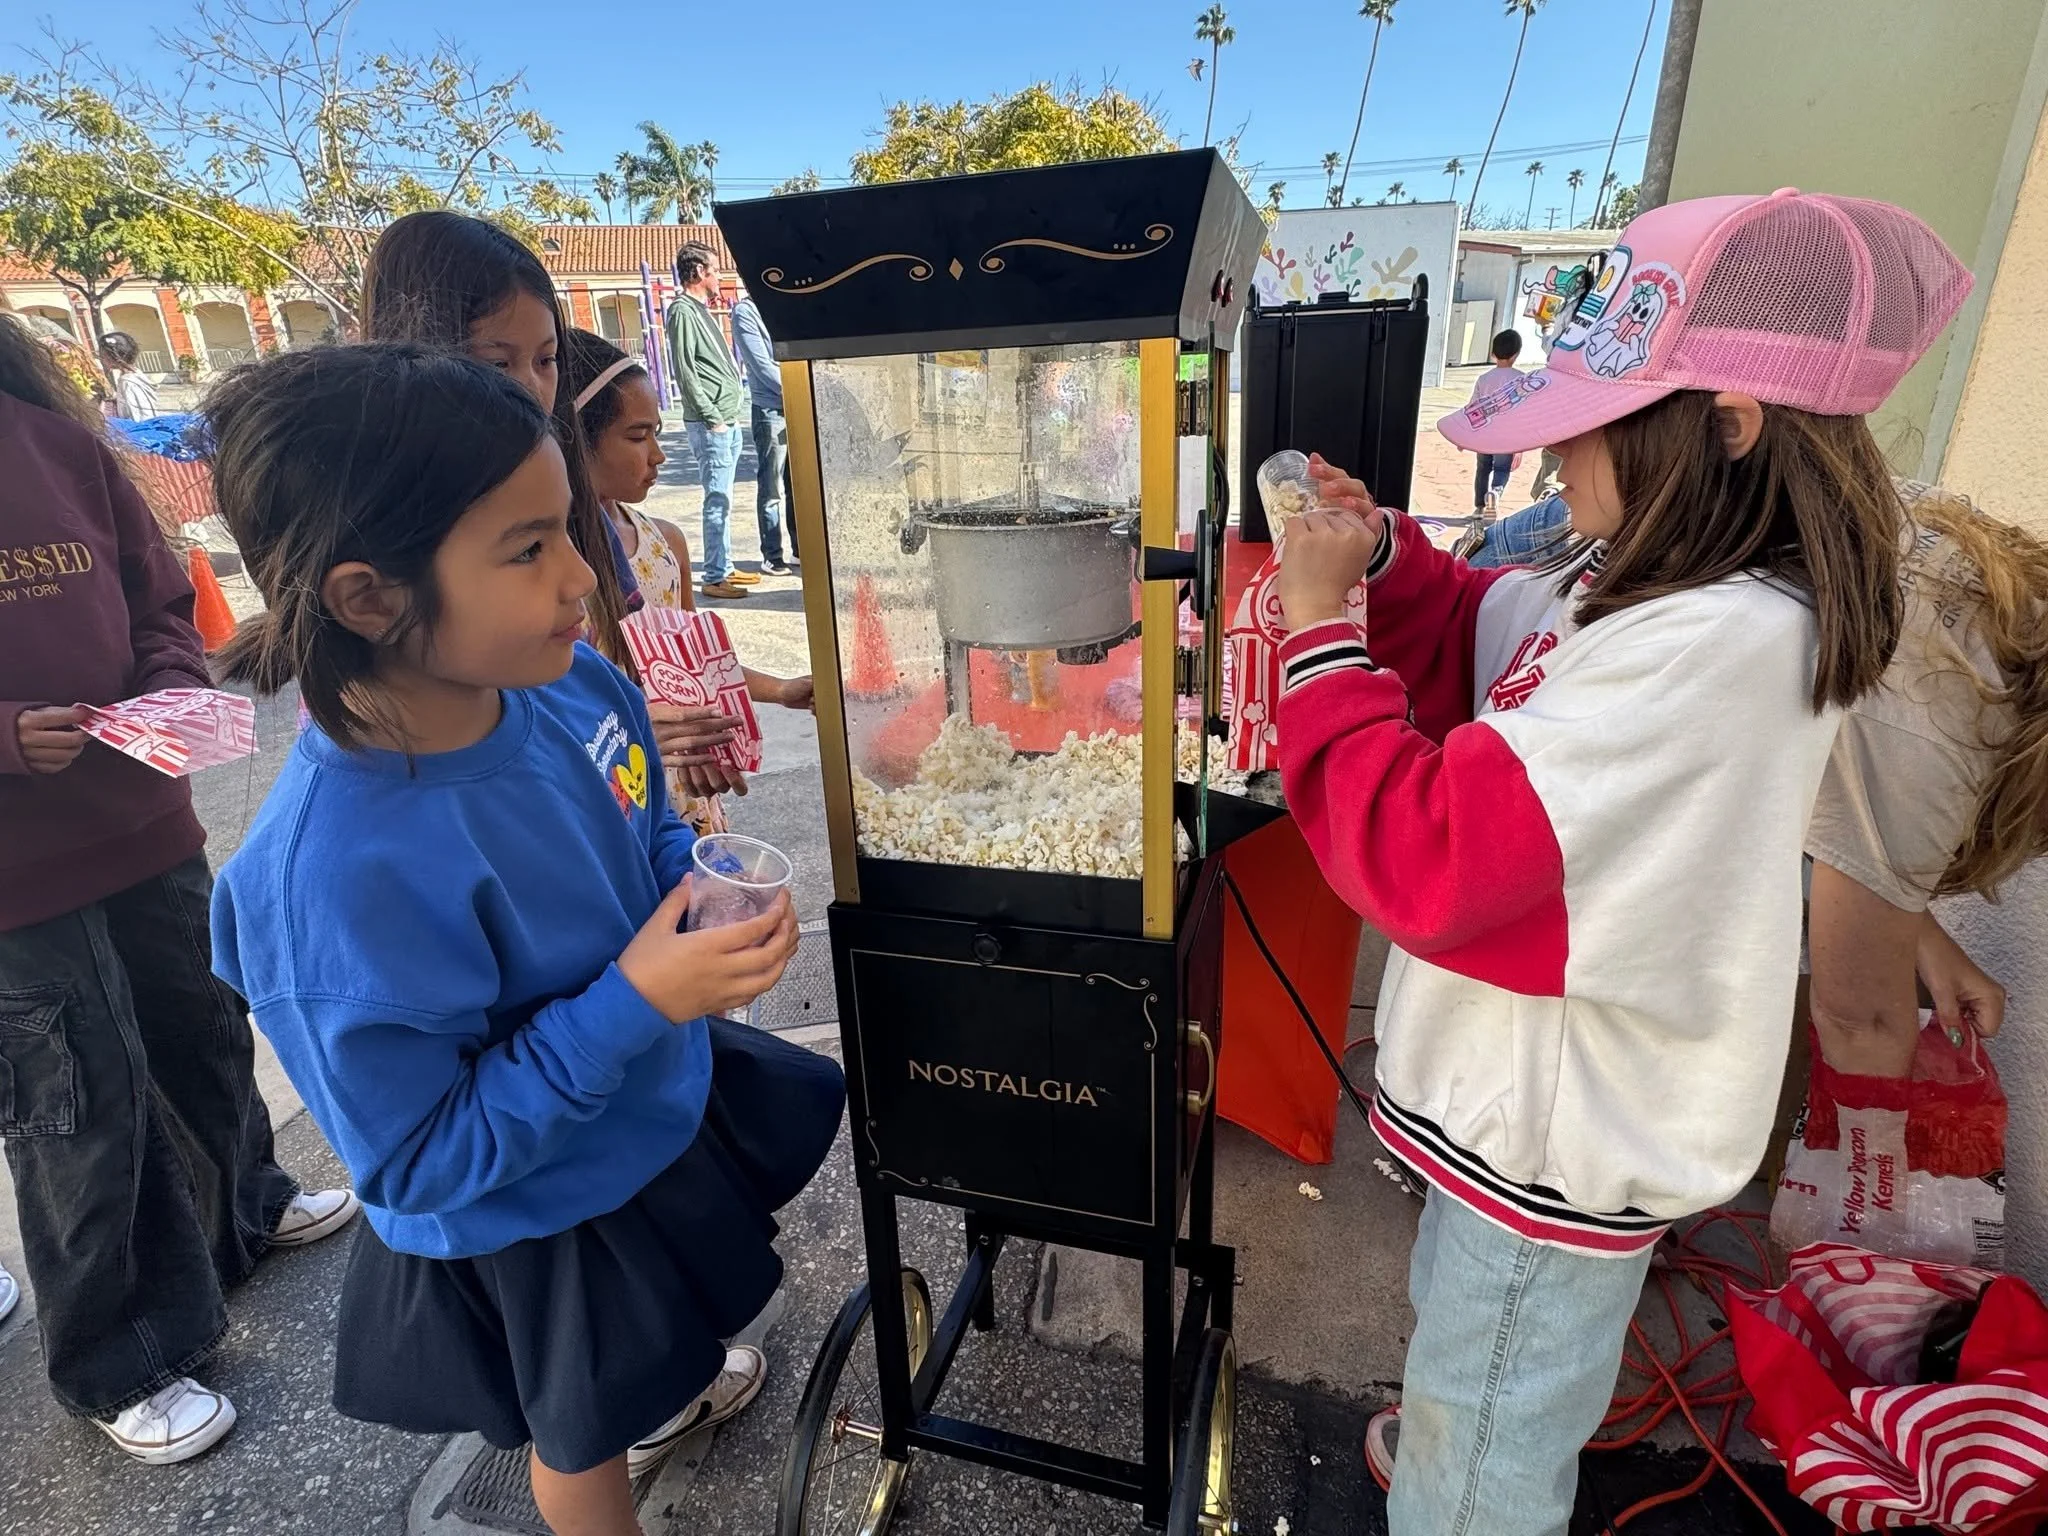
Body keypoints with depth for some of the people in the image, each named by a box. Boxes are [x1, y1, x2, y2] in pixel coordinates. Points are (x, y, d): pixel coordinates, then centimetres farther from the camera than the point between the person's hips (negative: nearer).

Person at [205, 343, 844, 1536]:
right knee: (584, 1435, 26)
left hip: (660, 1089, 7)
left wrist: (706, 881, -18)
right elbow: (423, 1161, -27)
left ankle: (668, 1392, 71)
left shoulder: (567, 679, -18)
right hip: (538, 1223, -6)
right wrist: (632, 1004, -35)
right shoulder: (341, 873, -38)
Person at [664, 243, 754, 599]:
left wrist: (730, 416, 15)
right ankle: (715, 577, -4)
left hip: (728, 421, 9)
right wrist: (712, 417, -15)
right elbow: (685, 371, -14)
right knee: (718, 501, -8)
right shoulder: (682, 311, -9)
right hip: (711, 425, -9)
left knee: (722, 500, 13)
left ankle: (725, 567, 20)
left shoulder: (701, 310, 20)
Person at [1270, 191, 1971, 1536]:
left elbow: (1420, 854, -36)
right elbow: (1480, 656, 12)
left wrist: (1318, 625, -26)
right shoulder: (1659, 578, -3)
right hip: (1540, 1088, 10)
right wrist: (1380, 553, -5)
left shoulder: (1712, 649, -33)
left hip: (1559, 1139, -9)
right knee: (1467, 1334, 37)